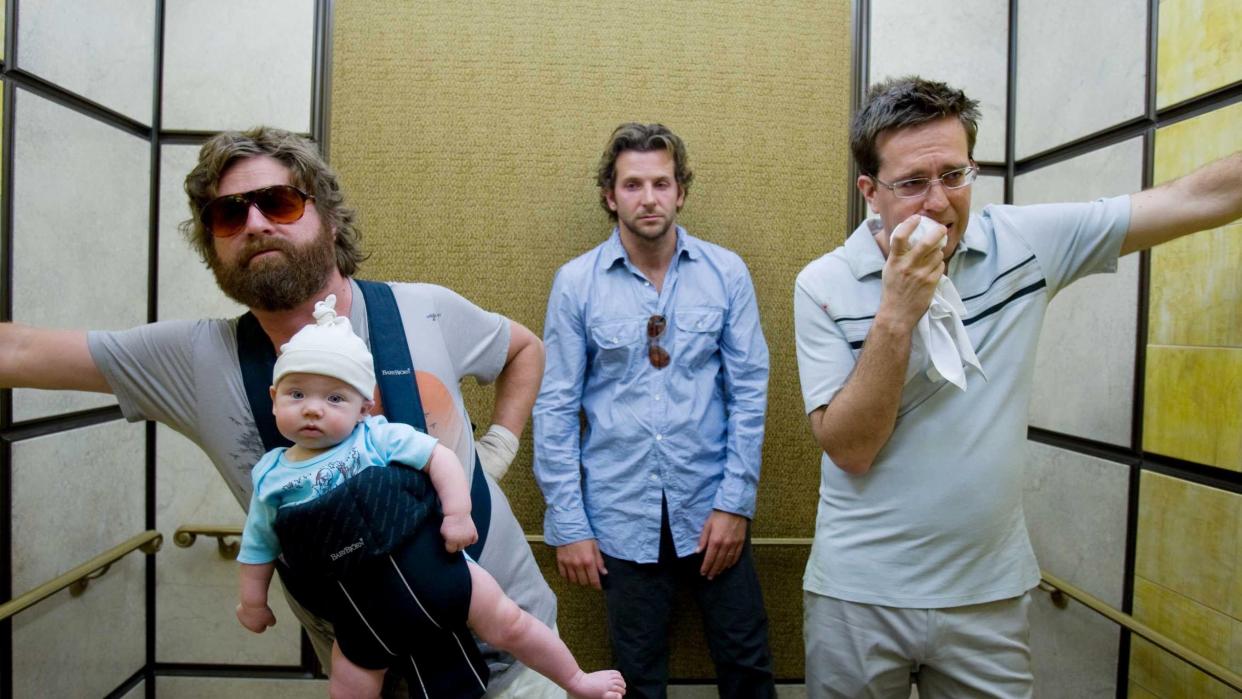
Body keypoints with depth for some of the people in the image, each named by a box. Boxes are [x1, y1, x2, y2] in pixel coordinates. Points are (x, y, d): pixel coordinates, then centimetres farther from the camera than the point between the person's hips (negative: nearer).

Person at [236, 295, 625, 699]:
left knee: (508, 624, 3)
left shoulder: (377, 437, -9)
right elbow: (258, 549, 13)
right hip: (361, 600, 3)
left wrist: (457, 513, -19)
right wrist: (253, 602, 19)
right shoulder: (270, 479, 1)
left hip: (426, 563, -3)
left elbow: (440, 456, -11)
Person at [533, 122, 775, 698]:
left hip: (709, 507, 1)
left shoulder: (726, 272, -3)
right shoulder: (576, 282, -5)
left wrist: (736, 502, -4)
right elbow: (556, 407, -3)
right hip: (621, 516, 0)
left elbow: (748, 390, 0)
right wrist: (567, 524, -4)